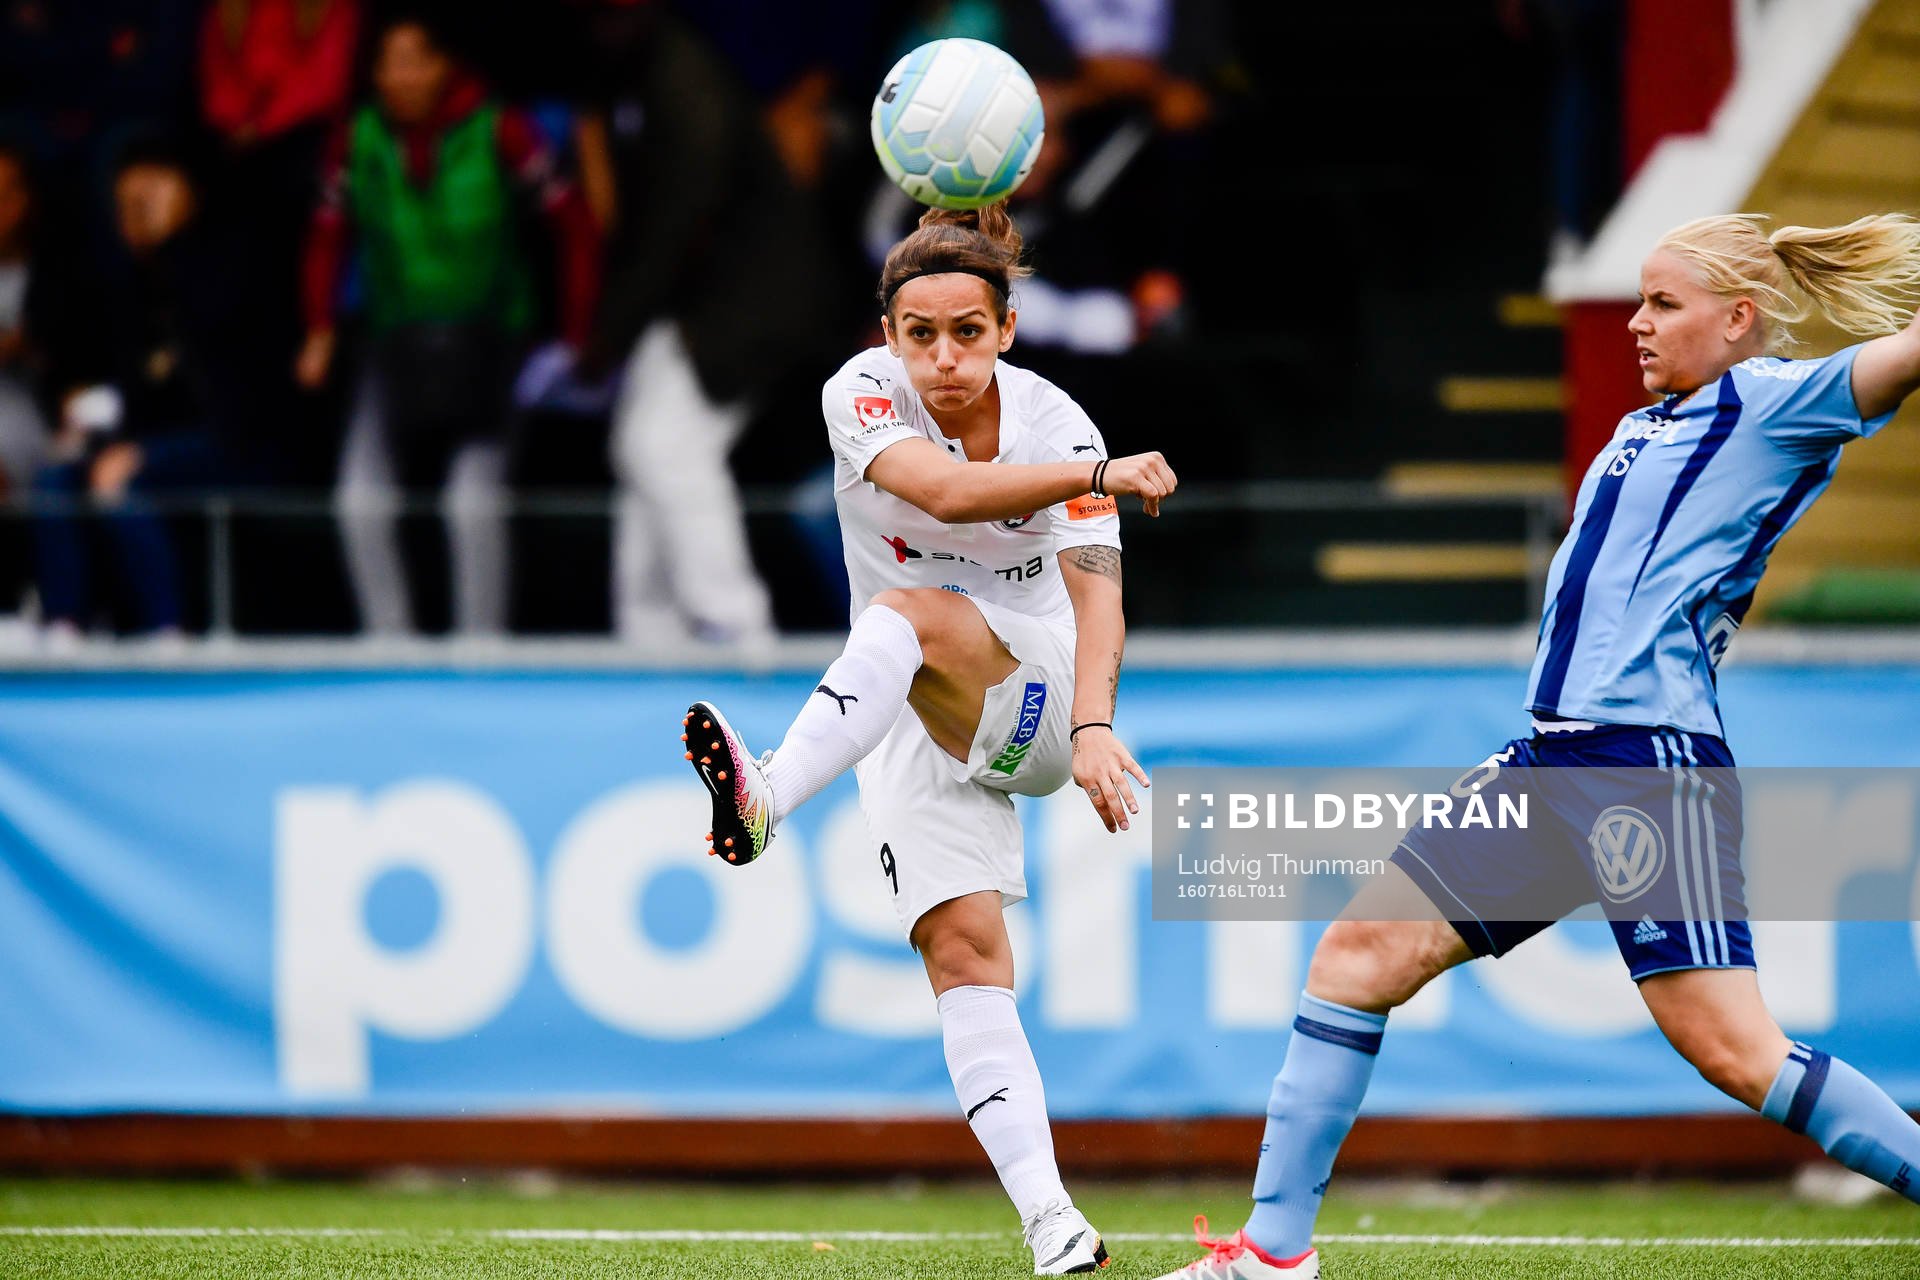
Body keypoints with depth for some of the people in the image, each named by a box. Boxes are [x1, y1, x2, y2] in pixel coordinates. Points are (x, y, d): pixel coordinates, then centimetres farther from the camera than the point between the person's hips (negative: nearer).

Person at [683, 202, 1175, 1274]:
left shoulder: (1055, 424, -12)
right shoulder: (863, 393, -11)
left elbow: (1095, 591, -21)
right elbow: (946, 491, -30)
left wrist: (1092, 725, -39)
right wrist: (1099, 476, -44)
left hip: (1035, 690, -2)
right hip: (916, 726, 2)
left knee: (910, 612, -33)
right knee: (963, 948, -15)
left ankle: (767, 801, -52)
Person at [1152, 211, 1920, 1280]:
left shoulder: (1773, 404, -3)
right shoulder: (1644, 429, 22)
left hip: (1655, 769, -9)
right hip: (1556, 759, 9)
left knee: (1732, 1048, -16)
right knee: (1361, 952, 5)